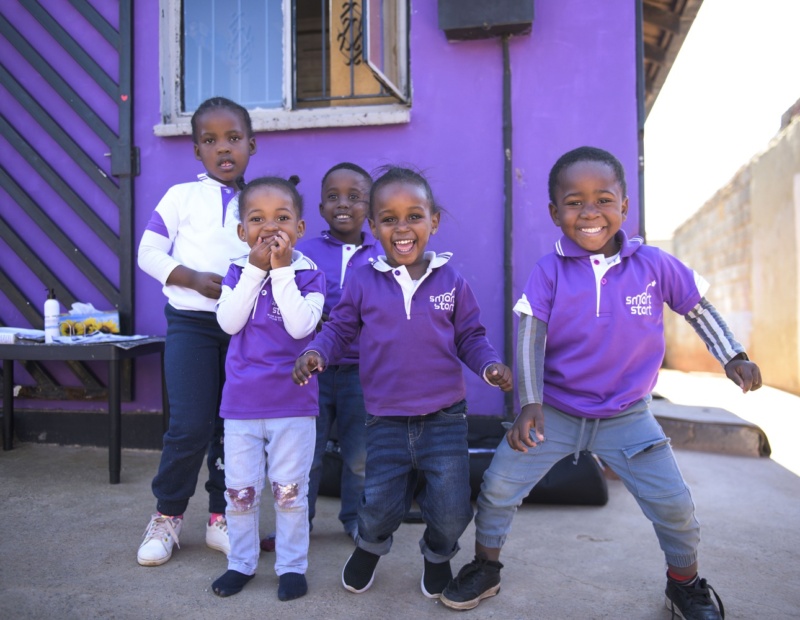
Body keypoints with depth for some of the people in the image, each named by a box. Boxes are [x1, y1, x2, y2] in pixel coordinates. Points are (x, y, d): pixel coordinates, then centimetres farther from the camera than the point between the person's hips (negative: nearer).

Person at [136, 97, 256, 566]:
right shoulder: (182, 196, 0)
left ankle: (221, 518, 23)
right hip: (193, 322, -3)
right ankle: (167, 518, 17)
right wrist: (194, 278, -15)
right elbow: (149, 253, -2)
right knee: (191, 426, -6)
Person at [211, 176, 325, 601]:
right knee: (239, 490, 13)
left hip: (293, 403, -2)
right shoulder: (238, 272, 3)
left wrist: (282, 270, -20)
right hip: (241, 402, 3)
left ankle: (292, 566, 25)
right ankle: (241, 563, 32)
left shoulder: (309, 275, -6)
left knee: (290, 490, 8)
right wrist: (255, 269, -16)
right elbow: (229, 322, -11)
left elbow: (301, 326, -20)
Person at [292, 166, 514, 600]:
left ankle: (437, 553, 39)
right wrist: (317, 353, -13)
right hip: (386, 421, 0)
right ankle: (370, 546, 41)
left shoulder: (451, 281, -1)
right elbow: (339, 328, 6)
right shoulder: (363, 282, -1)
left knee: (452, 512, 1)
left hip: (444, 420, 0)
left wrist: (489, 365, -15)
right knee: (379, 507, 2)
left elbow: (470, 336, 4)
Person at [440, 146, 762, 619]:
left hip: (627, 416, 1)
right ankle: (485, 568, 25)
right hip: (554, 412, -1)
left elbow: (698, 308, 9)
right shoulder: (550, 272, -13)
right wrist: (530, 403, -28)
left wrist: (733, 357, 4)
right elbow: (530, 337, -18)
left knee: (675, 504, 4)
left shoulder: (654, 264, -8)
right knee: (498, 486, -1)